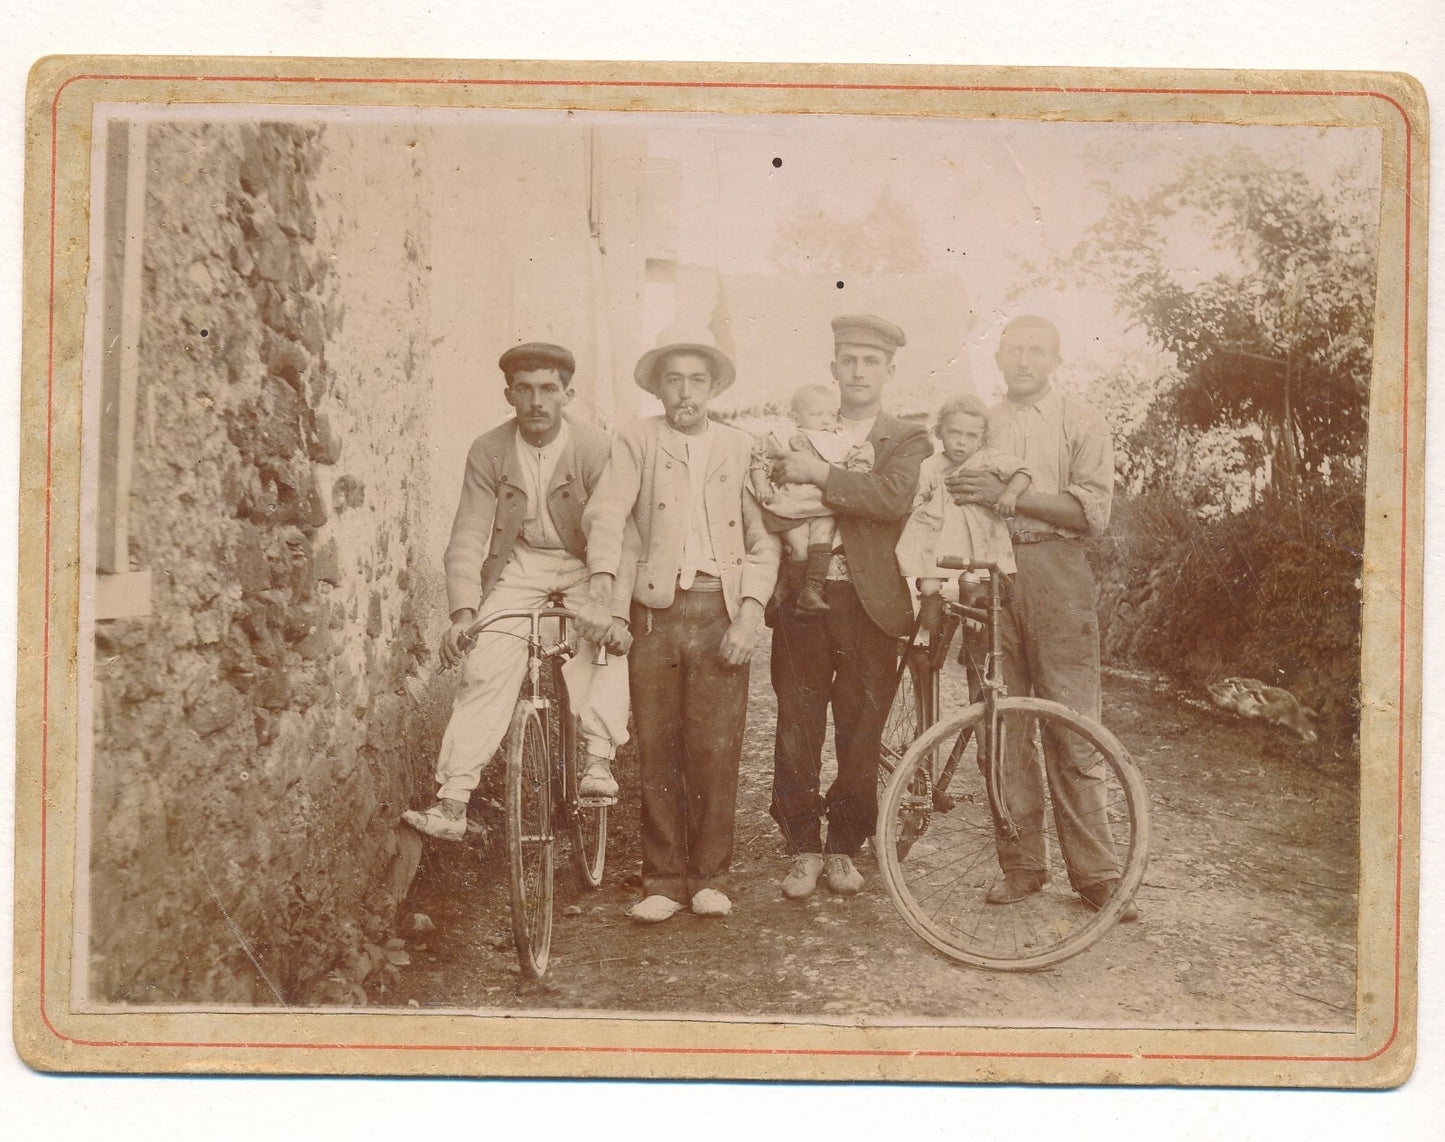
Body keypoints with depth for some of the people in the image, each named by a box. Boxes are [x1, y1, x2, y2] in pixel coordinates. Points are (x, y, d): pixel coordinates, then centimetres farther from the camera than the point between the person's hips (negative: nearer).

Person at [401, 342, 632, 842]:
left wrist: (612, 609, -35)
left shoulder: (595, 449, -15)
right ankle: (451, 802, -17)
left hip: (582, 568, -1)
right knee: (485, 668, -16)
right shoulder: (488, 451, -8)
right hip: (517, 567, 1)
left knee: (607, 642, -32)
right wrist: (463, 610, -24)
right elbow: (468, 537, -9)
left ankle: (597, 760, -28)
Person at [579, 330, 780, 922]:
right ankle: (663, 880, 15)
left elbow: (763, 540, 7)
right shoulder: (637, 440, 8)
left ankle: (709, 877, 13)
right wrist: (601, 586, -22)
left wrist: (749, 614, -5)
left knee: (715, 749, -2)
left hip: (721, 612, 0)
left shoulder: (741, 447, 10)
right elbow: (605, 514, -6)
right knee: (656, 750, 3)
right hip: (655, 608, 0)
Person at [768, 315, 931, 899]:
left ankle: (844, 848, 19)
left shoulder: (907, 440, 7)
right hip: (801, 603, 2)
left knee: (860, 735, 5)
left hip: (869, 604, -2)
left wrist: (821, 474, -16)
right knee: (797, 731, 2)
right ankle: (803, 848, 15)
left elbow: (894, 497, -14)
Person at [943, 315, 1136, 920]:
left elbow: (1092, 510, -6)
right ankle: (1020, 864, 11)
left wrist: (1010, 494, -13)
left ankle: (1096, 874, 2)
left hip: (1055, 574, -3)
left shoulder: (1081, 422, 7)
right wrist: (960, 491, 1)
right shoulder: (983, 423, 18)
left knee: (1072, 728, -5)